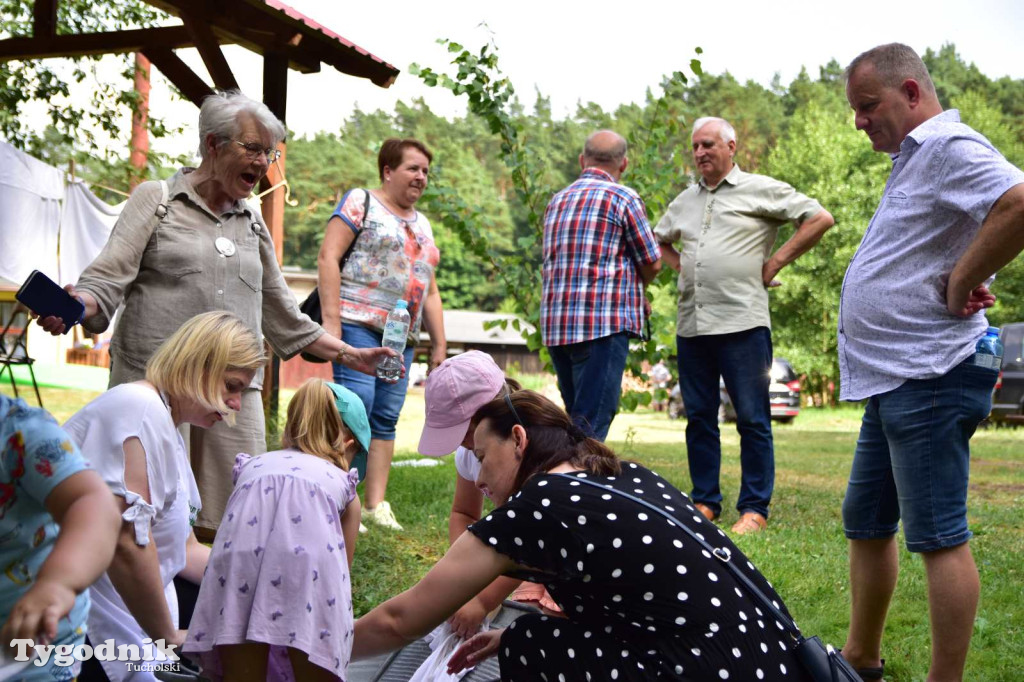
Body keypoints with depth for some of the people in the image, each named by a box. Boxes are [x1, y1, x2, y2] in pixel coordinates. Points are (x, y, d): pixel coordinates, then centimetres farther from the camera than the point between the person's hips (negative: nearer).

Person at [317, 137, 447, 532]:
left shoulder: (422, 225, 24)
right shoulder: (361, 203, 3)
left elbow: (430, 291, 25)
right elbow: (328, 257, -7)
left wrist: (439, 344, 18)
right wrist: (330, 318, -16)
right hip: (358, 324, -6)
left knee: (386, 419, 2)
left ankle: (376, 504, 4)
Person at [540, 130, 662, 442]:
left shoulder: (557, 201, 16)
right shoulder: (623, 198, -3)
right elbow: (652, 264, 0)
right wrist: (635, 291, 23)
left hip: (555, 324, 7)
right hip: (604, 322, -7)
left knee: (576, 419, 15)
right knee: (591, 422, -8)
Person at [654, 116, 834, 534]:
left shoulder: (761, 190, 1)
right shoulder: (685, 201, 19)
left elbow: (820, 219, -2)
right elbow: (659, 241, 36)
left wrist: (776, 262, -4)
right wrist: (679, 265, 16)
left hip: (742, 322, -6)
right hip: (691, 324, 6)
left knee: (752, 418, -4)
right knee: (699, 417, 9)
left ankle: (755, 508, 2)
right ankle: (705, 502, 18)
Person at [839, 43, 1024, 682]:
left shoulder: (948, 146, -13)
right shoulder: (914, 158, 19)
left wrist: (961, 285, -22)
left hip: (929, 379, -11)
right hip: (893, 381, 11)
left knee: (939, 537, -4)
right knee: (866, 525, 17)